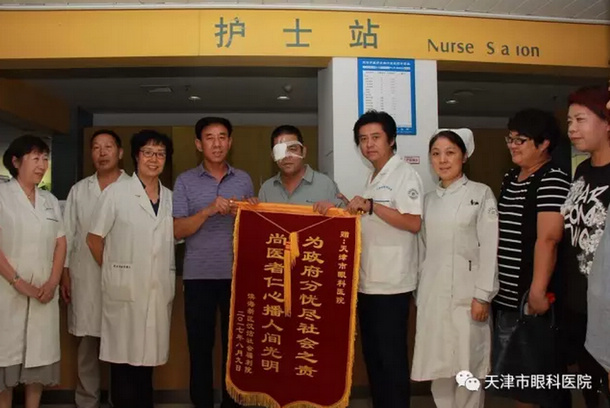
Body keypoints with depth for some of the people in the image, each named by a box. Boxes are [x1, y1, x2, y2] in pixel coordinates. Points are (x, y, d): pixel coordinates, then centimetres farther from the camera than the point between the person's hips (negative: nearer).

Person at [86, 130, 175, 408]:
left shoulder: (170, 198, 10)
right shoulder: (115, 192, -1)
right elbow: (94, 238, 1)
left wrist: (171, 275, 8)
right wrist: (113, 271, 2)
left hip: (159, 289, 4)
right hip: (124, 288, -3)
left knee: (147, 354, 12)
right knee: (123, 355, 2)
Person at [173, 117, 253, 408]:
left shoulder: (244, 179, 8)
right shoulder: (185, 181, 3)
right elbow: (178, 230, -4)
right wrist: (209, 211, -18)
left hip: (236, 275, 1)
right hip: (199, 275, -1)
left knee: (234, 345, 9)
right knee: (200, 346, 8)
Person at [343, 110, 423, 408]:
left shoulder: (405, 174, -8)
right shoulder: (372, 179, 17)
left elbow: (413, 223, -19)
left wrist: (370, 206, -22)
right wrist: (345, 210, 9)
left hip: (392, 283, -8)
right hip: (367, 282, 8)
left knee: (391, 357, -1)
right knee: (372, 354, 14)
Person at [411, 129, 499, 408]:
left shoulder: (481, 194, -3)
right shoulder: (429, 199, 11)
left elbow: (490, 247, -8)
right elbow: (425, 248, 13)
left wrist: (482, 295, -13)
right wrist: (419, 292, 10)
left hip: (466, 292, -4)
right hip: (432, 293, 5)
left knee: (467, 365, 2)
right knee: (437, 364, 10)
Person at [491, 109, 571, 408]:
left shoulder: (552, 180, -12)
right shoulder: (509, 179, 13)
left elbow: (548, 239, -20)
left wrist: (538, 291, -24)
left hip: (529, 295, -8)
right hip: (504, 294, 8)